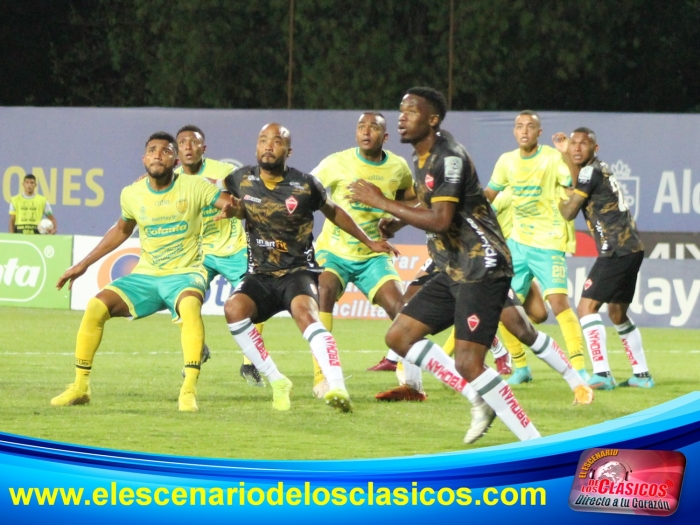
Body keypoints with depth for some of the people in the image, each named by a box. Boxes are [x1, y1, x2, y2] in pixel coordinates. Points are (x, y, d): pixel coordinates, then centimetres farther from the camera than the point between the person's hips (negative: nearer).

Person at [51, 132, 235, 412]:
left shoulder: (193, 187, -9)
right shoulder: (132, 195, 3)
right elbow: (121, 230, 21)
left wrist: (233, 207, -40)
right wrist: (83, 264, 20)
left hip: (184, 273, -4)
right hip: (145, 275, 4)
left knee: (190, 305, -38)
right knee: (96, 307, -16)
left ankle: (189, 391, -38)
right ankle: (80, 387, -1)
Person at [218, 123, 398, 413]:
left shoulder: (305, 185, -4)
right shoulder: (241, 180, 2)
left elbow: (333, 212, 15)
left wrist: (368, 242, 21)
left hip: (298, 272, -3)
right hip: (259, 276, 3)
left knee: (304, 312, -34)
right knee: (234, 308, -28)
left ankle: (337, 386, -48)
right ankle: (277, 382, -16)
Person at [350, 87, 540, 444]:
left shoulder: (449, 159, -18)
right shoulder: (421, 160, 13)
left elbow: (440, 220, -27)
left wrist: (382, 203, -22)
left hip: (482, 270, -10)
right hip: (453, 271, 10)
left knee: (468, 363, -17)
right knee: (399, 337, 8)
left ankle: (534, 443, -10)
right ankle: (481, 400, 12)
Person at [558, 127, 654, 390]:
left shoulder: (591, 172, -10)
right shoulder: (601, 170, 19)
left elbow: (568, 212, -8)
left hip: (617, 249, -10)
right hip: (632, 248, 10)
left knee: (587, 306, -13)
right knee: (617, 313, 21)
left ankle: (602, 374, -23)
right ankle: (642, 375, 25)